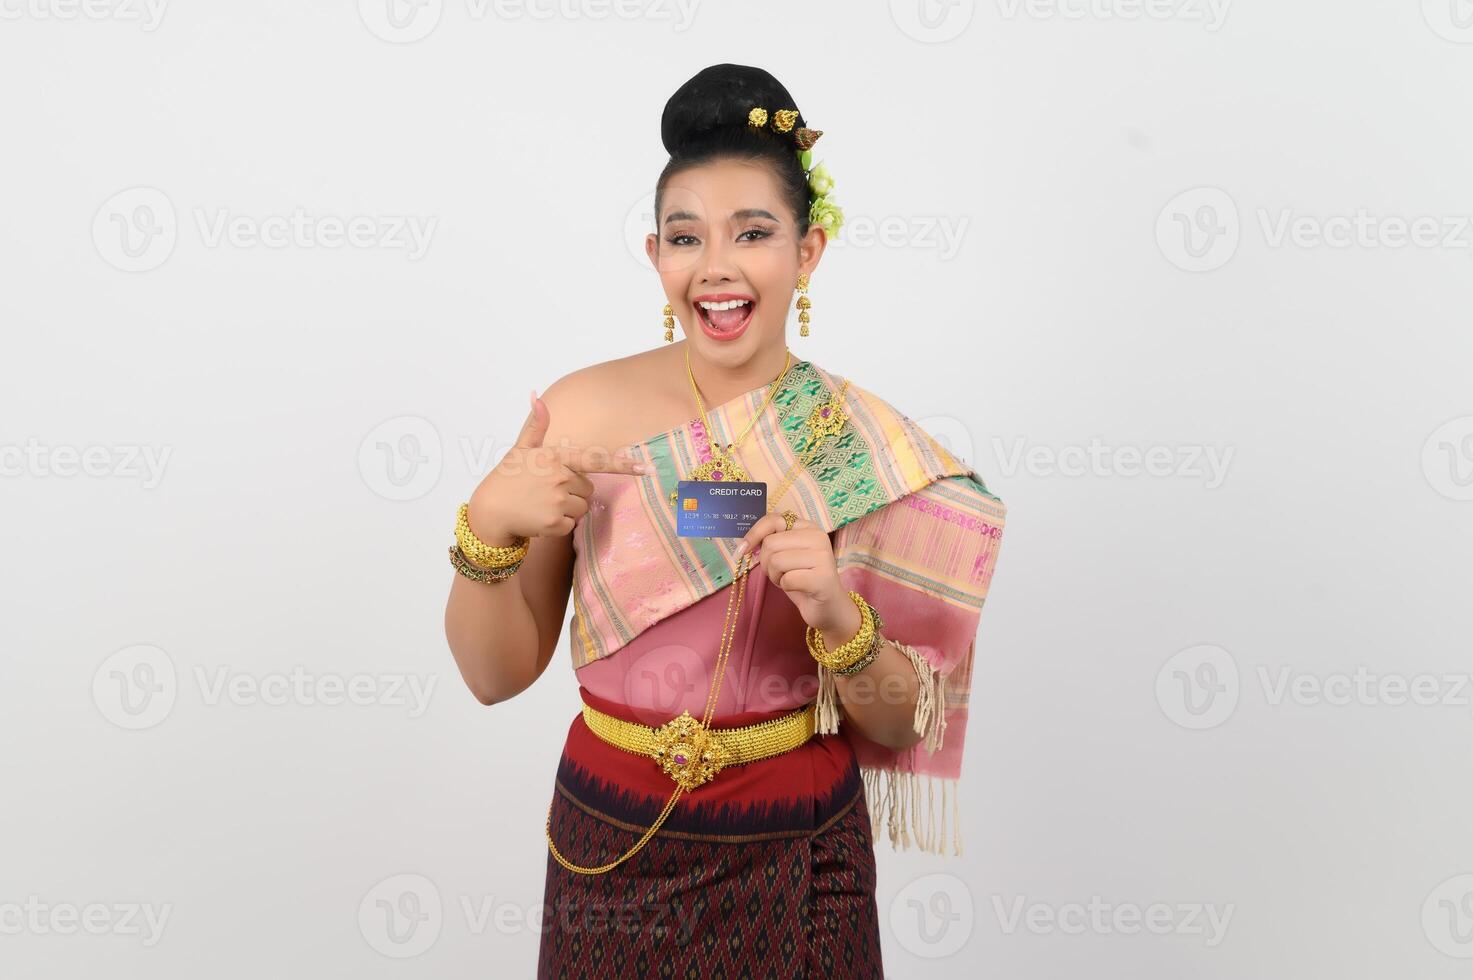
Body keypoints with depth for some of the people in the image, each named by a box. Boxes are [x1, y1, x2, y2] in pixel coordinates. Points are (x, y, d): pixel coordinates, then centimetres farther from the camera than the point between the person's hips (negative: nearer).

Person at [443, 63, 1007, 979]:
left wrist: (840, 621, -25)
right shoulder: (580, 413, -11)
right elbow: (498, 673, -6)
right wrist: (486, 527, -22)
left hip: (795, 856, 0)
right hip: (612, 848, 1)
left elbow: (899, 725, -6)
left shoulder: (872, 446, -12)